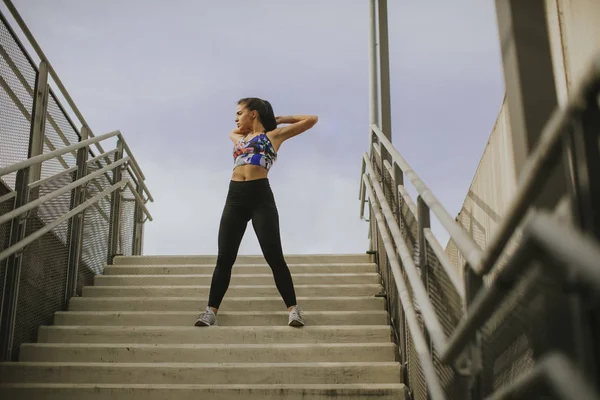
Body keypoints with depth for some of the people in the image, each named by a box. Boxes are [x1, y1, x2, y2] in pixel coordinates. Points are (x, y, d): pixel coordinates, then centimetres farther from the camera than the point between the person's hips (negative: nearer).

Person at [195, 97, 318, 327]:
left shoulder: (274, 135, 12)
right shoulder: (238, 138, 27)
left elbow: (312, 120, 14)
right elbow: (232, 131, 53)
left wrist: (280, 119, 21)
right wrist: (247, 126, 39)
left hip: (261, 197, -5)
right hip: (235, 198, 5)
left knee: (274, 257, -8)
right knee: (224, 258, 3)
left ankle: (293, 309, -4)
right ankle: (211, 310, 7)